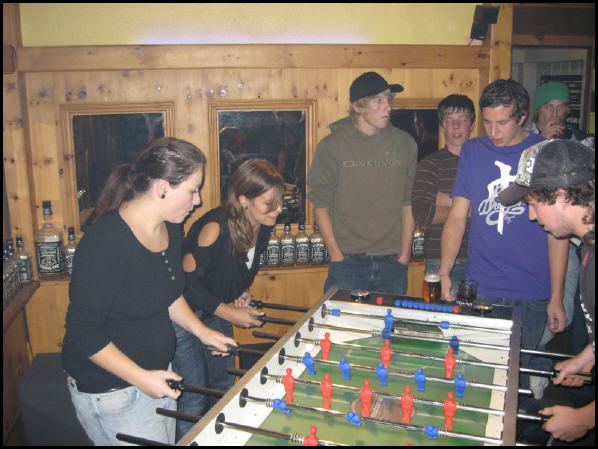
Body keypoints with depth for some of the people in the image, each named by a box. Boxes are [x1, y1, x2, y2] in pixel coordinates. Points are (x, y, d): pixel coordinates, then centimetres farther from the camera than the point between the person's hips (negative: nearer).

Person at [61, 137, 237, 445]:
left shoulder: (170, 228, -1)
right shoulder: (106, 243, -27)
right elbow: (83, 331, -22)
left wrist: (201, 331, 5)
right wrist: (139, 377, -23)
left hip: (157, 373, 8)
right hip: (111, 389, -8)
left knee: (168, 439, 19)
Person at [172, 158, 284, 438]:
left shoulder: (263, 228, -7)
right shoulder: (215, 228, -31)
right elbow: (187, 283, -25)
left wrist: (242, 292, -4)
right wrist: (229, 313, -20)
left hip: (216, 310, 7)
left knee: (226, 384, 15)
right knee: (194, 395, -2)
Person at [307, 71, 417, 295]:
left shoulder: (405, 144, 5)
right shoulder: (331, 146, -3)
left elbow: (409, 203, 6)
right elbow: (321, 203, -1)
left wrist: (405, 253, 2)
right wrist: (336, 254, -6)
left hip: (393, 262, 3)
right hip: (348, 261, -2)